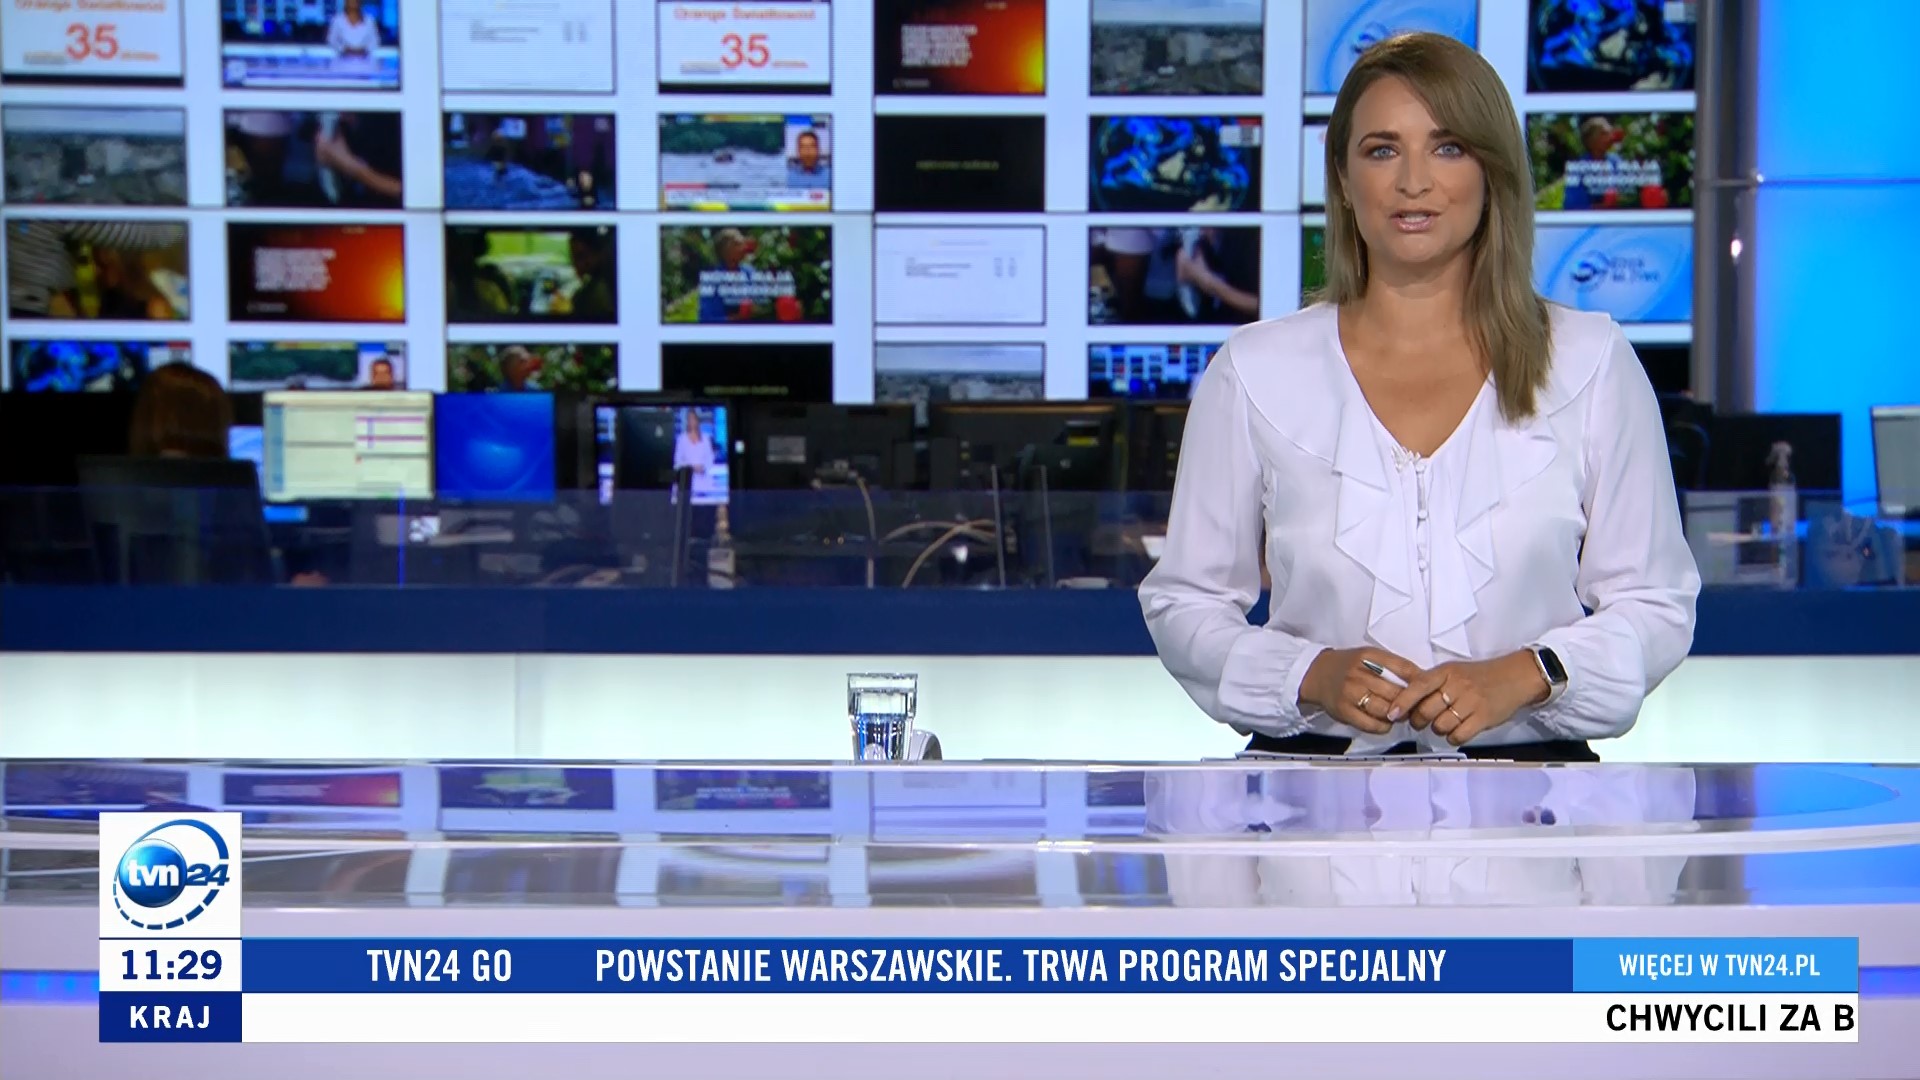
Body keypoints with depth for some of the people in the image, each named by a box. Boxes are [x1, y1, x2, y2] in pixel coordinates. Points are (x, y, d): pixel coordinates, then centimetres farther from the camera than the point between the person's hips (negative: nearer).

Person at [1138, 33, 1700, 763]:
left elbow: (1654, 603, 10)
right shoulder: (1254, 372, 8)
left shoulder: (1590, 364, 9)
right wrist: (1311, 675, -6)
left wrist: (1526, 674, -8)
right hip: (1315, 777, 0)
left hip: (1530, 766, 0)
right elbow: (1185, 602, 12)